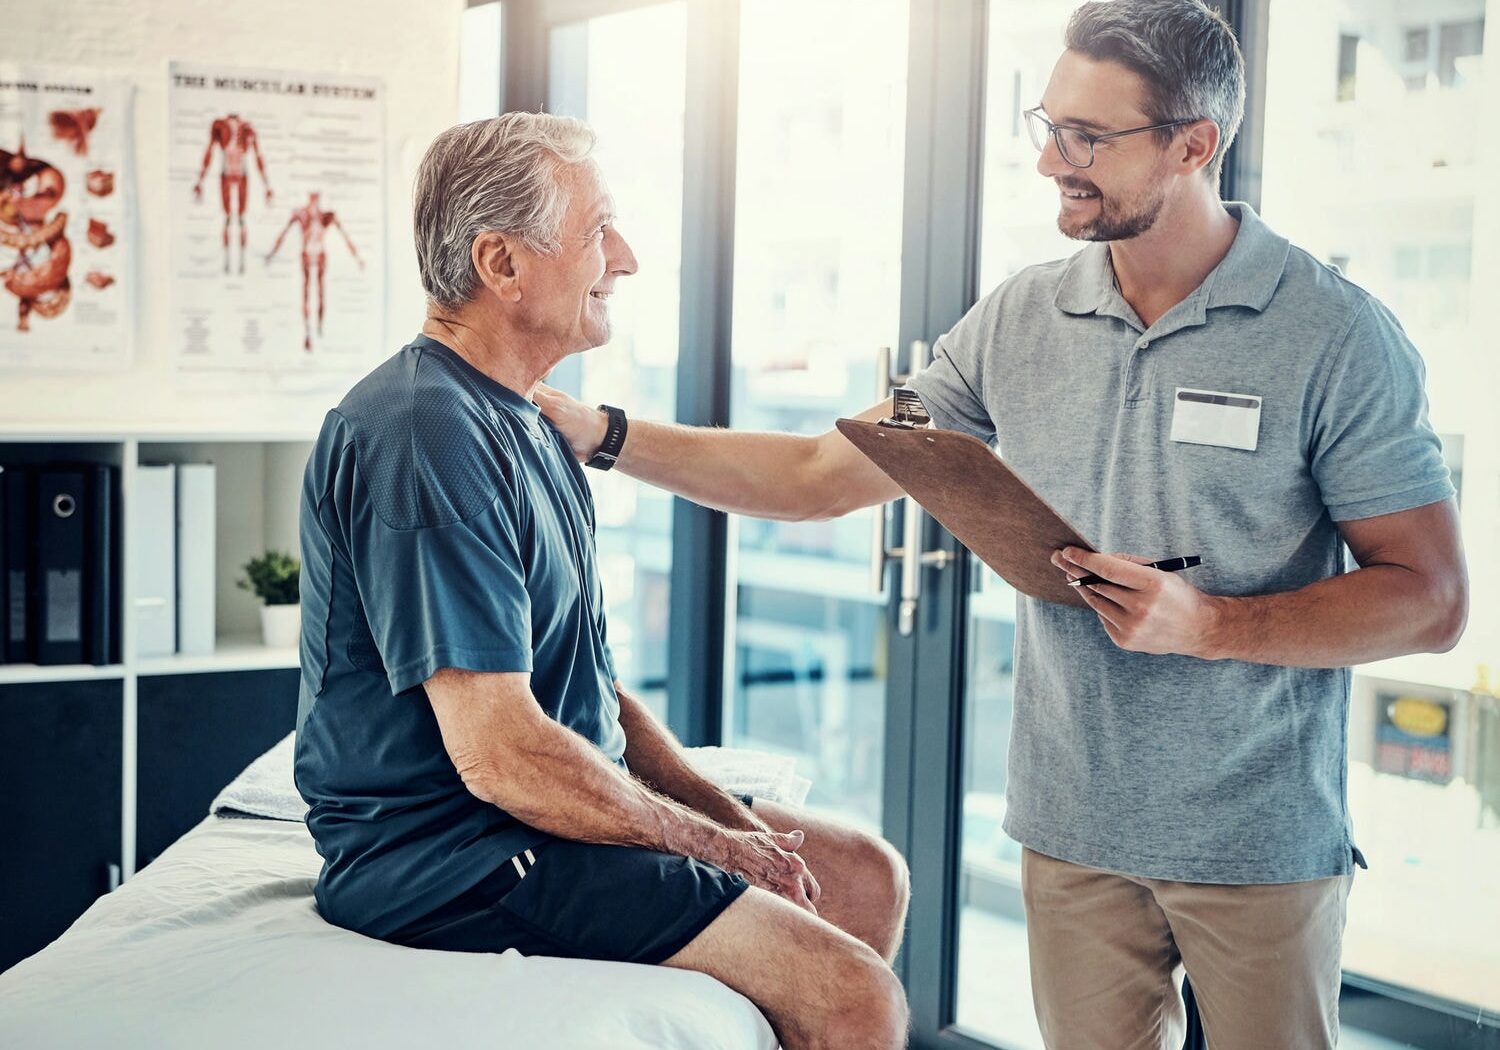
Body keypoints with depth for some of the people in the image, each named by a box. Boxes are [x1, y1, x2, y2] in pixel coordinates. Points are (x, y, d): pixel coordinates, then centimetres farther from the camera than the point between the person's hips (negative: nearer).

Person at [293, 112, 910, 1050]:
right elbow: (500, 754, -25)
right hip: (448, 854, -11)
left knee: (867, 877, 15)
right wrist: (716, 846, -14)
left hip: (554, 812, 11)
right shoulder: (428, 437, -21)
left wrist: (726, 814, 2)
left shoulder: (525, 425, 14)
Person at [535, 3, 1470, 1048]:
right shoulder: (1018, 321, 2)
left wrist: (1211, 624, -22)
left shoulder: (1337, 335, -10)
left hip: (1261, 843, -3)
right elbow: (822, 474, 6)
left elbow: (1431, 598, -10)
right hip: (1072, 829, 4)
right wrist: (604, 435, 1)